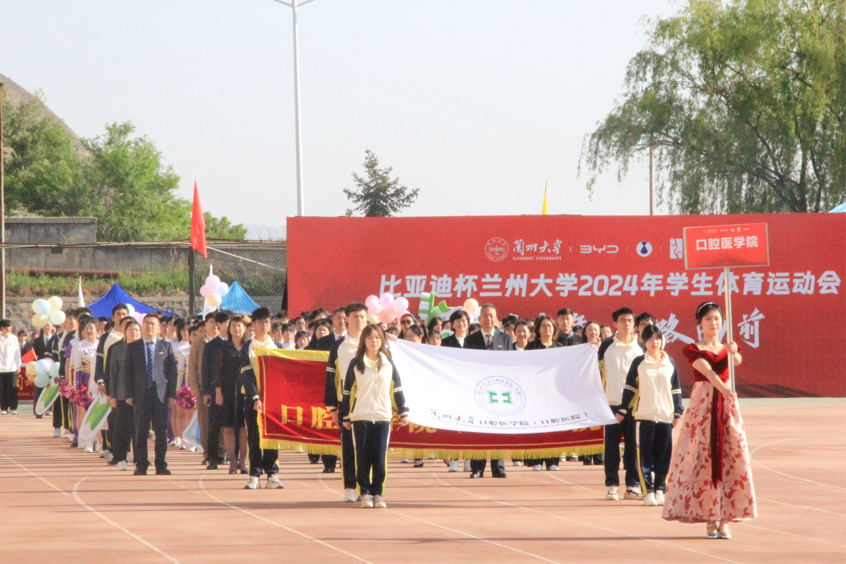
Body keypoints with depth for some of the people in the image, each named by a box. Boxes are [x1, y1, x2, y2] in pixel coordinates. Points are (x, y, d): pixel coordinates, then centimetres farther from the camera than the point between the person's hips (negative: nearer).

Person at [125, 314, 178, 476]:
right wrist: (129, 394, -2)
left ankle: (161, 466, 6)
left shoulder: (166, 346, 10)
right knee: (140, 431, 0)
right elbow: (128, 372, 7)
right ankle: (141, 466, 5)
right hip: (141, 394, 0)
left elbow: (172, 371, 7)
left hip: (161, 394, 0)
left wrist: (172, 394, -1)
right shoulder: (132, 347, 10)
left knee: (161, 431, 0)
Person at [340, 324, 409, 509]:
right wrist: (346, 417, 5)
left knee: (380, 458, -1)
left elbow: (397, 389, 13)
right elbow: (348, 391, 6)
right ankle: (365, 493, 6)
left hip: (383, 417, 1)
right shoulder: (356, 364, 4)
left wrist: (403, 412, 10)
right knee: (363, 457, -2)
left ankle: (377, 493, 8)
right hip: (361, 417, -1)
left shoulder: (388, 364, 9)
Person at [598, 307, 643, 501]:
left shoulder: (640, 348, 7)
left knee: (633, 445, 2)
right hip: (612, 403, -1)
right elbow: (597, 370, 6)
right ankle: (612, 486, 4)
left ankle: (632, 485, 8)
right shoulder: (606, 346, 2)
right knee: (611, 445, 0)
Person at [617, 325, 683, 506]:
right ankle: (648, 492, -3)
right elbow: (630, 388, 7)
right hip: (644, 415, -2)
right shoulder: (639, 362, 5)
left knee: (663, 455, 1)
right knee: (645, 455, -5)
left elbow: (676, 389, 14)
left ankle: (660, 490, 9)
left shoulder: (670, 363, 11)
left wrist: (678, 413, 9)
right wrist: (622, 411, 5)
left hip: (666, 415, 2)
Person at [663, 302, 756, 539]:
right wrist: (724, 388, -35)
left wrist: (734, 352, -35)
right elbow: (707, 370, -17)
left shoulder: (728, 349, 13)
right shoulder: (693, 350, 2)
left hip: (727, 405, 3)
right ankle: (710, 520, -2)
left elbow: (737, 361, -12)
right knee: (703, 458, -7)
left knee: (730, 458, -4)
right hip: (702, 404, -3)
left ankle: (725, 519, -2)